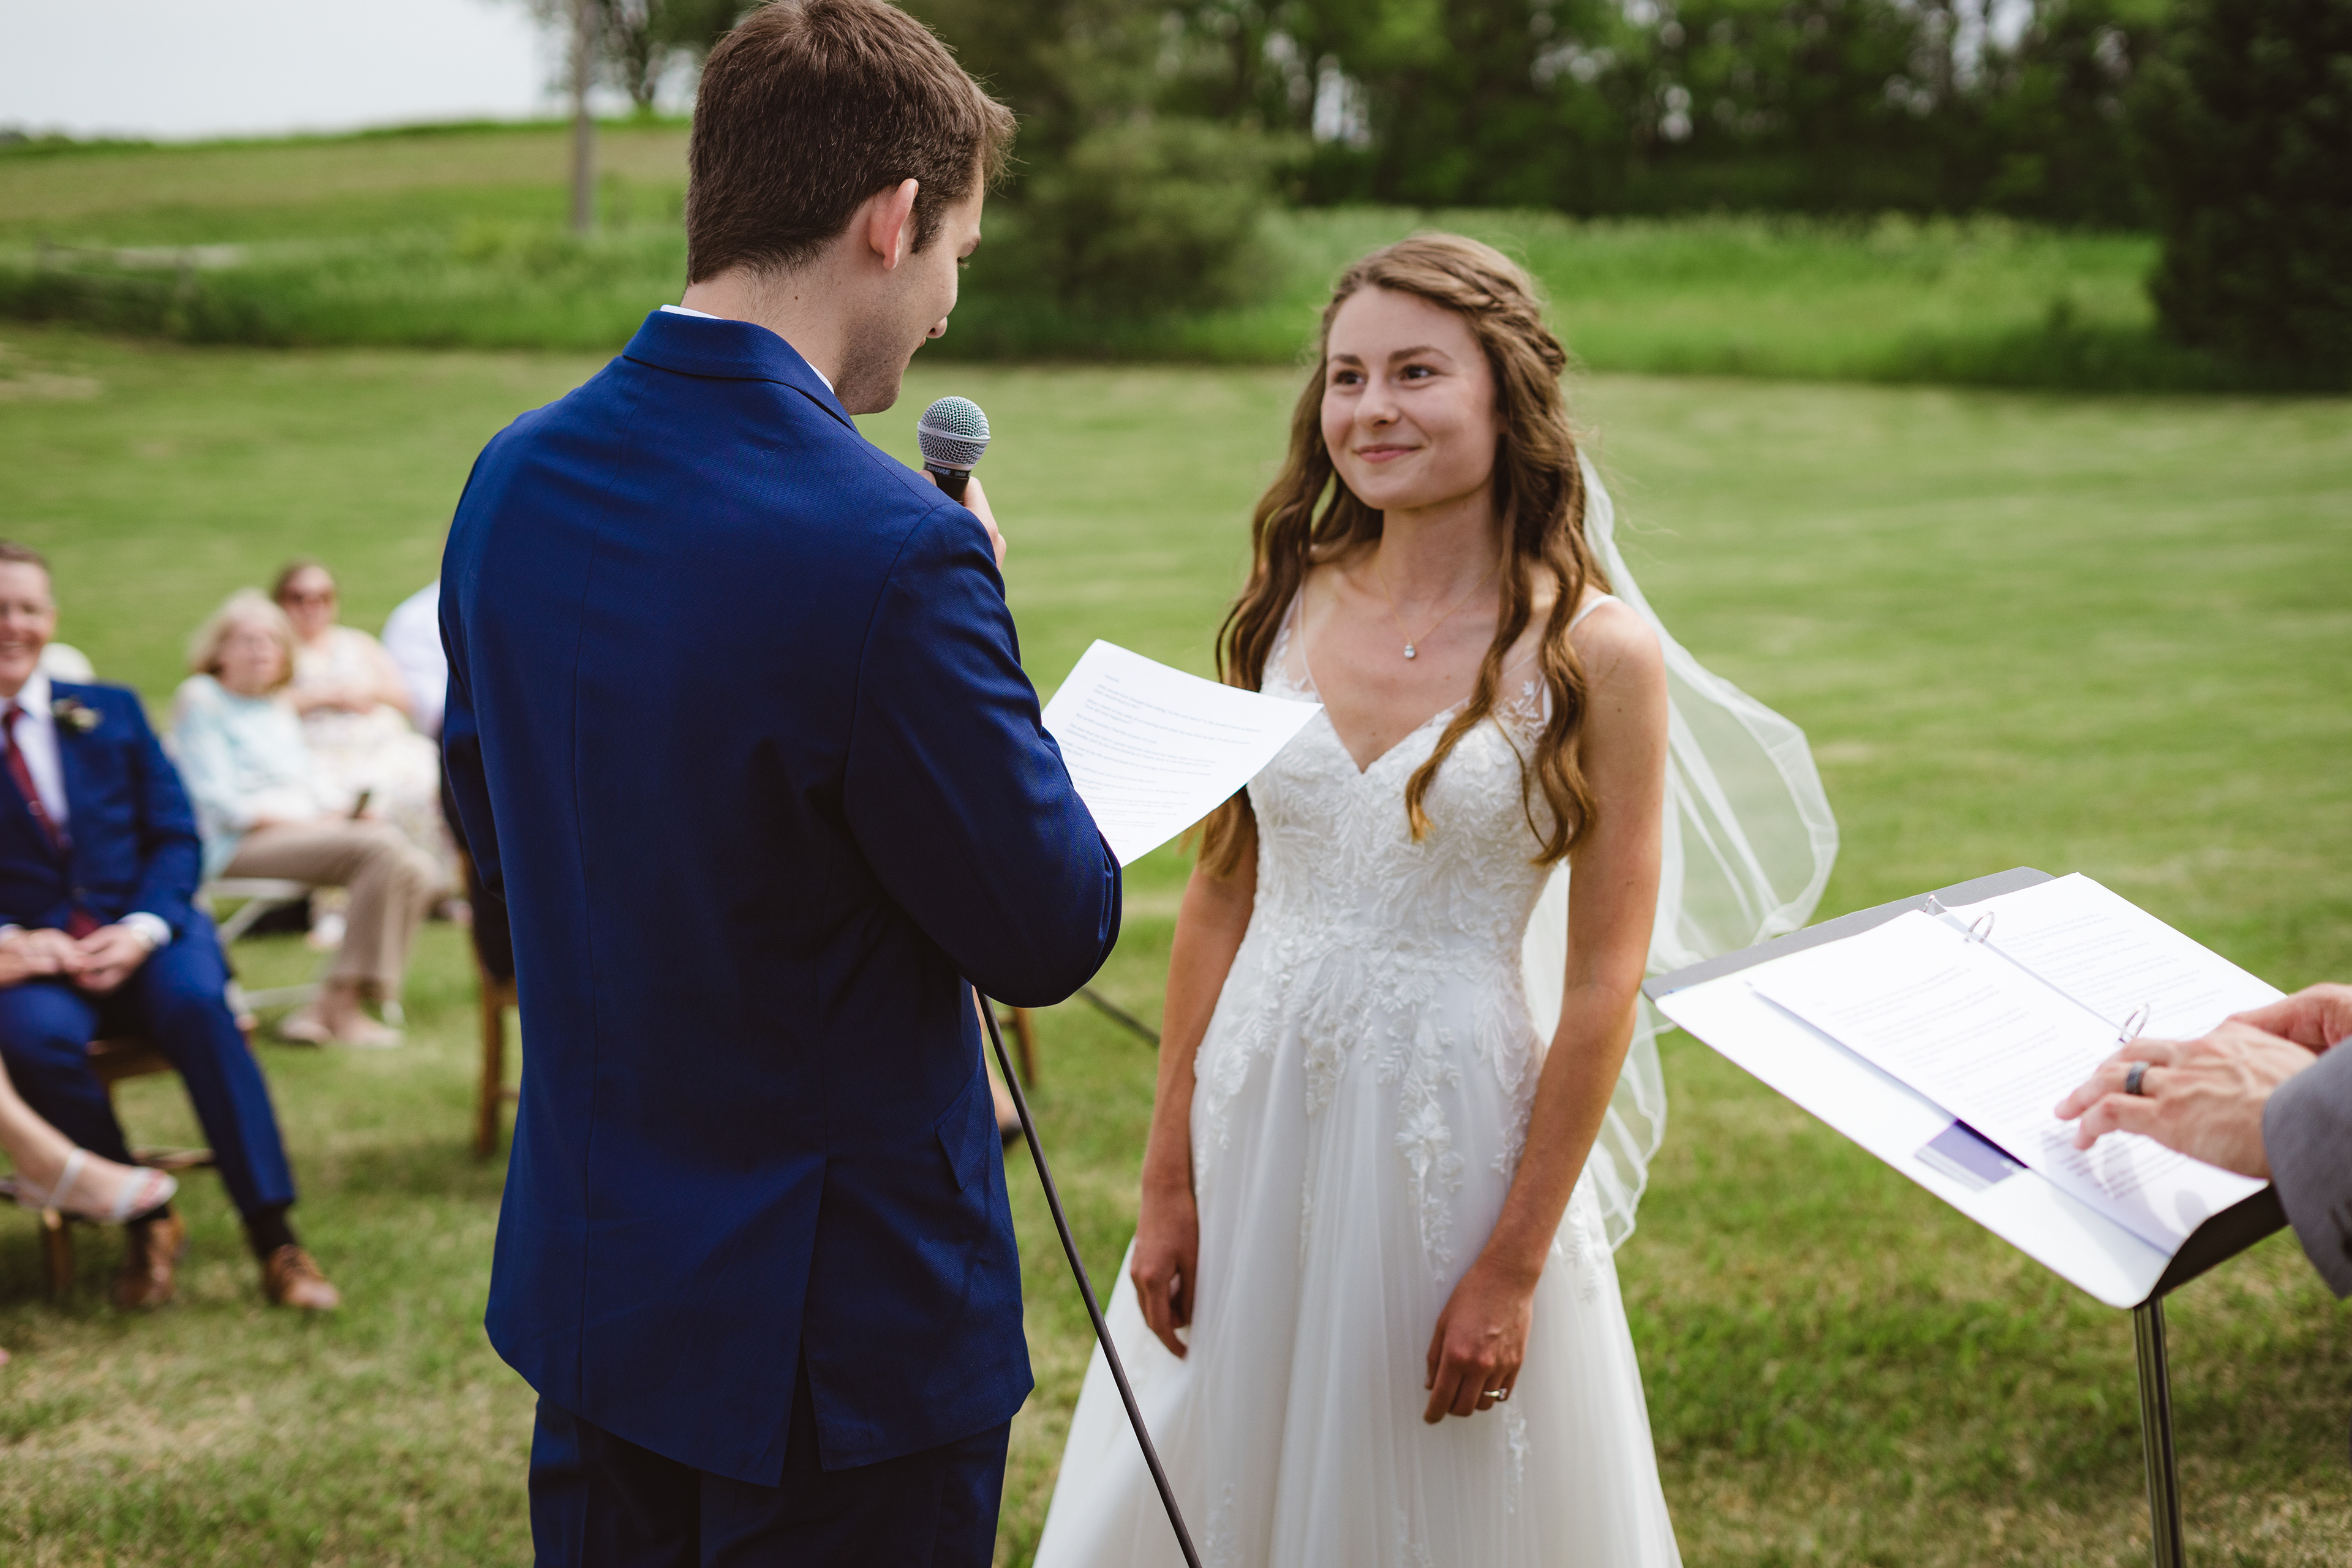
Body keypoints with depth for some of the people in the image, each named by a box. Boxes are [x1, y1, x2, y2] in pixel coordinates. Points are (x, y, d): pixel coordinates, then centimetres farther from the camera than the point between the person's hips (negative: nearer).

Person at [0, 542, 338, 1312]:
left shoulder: (110, 712, 16)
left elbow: (175, 837, 10)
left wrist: (142, 929, -8)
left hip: (144, 936, 1)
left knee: (194, 999, -32)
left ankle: (273, 1238, -31)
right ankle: (146, 1224, -17)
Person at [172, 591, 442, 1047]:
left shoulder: (279, 704, 24)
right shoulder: (200, 698, 0)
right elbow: (219, 803, -9)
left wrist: (344, 811, -1)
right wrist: (308, 823, -16)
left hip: (306, 831, 8)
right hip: (238, 847, -8)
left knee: (420, 872, -17)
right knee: (383, 847, -29)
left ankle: (332, 1007, -18)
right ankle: (339, 1010, -27)